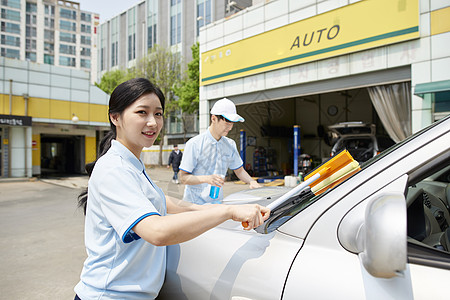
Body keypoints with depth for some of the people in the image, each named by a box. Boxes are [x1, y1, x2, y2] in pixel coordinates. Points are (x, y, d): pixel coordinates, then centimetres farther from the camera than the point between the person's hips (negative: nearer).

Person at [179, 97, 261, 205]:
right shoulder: (194, 144, -9)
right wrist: (206, 179, -25)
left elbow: (239, 170, 18)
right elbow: (183, 177, -9)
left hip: (218, 201, 5)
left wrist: (251, 181, -2)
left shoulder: (230, 144, 8)